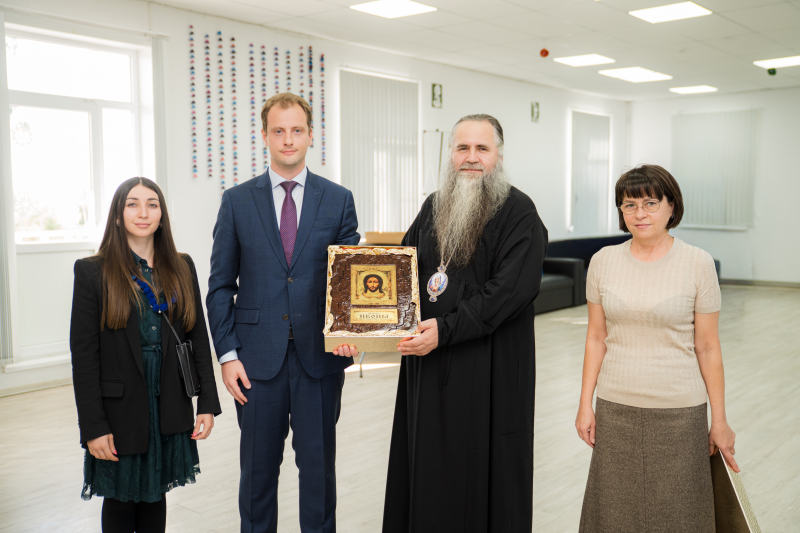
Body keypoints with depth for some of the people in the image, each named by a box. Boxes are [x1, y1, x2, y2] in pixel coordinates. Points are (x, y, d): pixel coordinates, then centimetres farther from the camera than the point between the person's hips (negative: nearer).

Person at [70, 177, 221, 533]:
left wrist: (208, 403, -2)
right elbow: (83, 353, -8)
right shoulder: (92, 272, -5)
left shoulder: (181, 268, 4)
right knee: (120, 501, 11)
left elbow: (198, 337, 4)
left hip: (170, 408, 3)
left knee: (156, 495, 15)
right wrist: (93, 426, -12)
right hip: (120, 410, -2)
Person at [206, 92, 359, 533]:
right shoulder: (237, 201, 4)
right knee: (258, 467, 12)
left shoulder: (339, 200, 4)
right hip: (258, 358, 0)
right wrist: (227, 354, -3)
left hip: (320, 354, 0)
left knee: (318, 465, 10)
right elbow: (220, 285, 4)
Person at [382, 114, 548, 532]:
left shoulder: (518, 213, -8)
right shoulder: (432, 208, 12)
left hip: (489, 370, -5)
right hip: (428, 363, 6)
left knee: (480, 467, 4)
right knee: (427, 469, 13)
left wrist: (445, 329, -22)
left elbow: (510, 290, -18)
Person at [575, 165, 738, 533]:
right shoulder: (603, 261, 0)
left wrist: (719, 422, 0)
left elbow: (707, 347, -3)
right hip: (616, 408, 2)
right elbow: (596, 338, 5)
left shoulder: (698, 263, -6)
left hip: (679, 411, -2)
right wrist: (585, 404, 4)